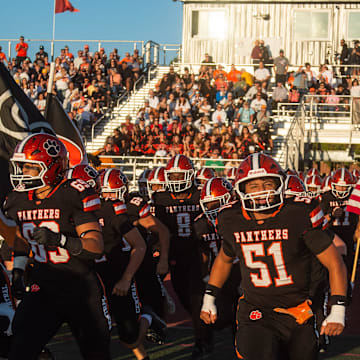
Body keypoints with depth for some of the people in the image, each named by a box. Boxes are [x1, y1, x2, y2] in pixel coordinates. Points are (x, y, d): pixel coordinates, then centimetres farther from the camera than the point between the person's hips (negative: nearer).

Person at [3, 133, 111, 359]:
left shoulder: (75, 196, -18)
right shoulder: (18, 200, 1)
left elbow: (96, 247, -23)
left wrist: (60, 239, -38)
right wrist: (17, 271, 11)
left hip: (82, 290, -4)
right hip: (44, 289, 4)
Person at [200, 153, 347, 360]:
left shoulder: (300, 216, -11)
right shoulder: (233, 221, -1)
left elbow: (335, 264, -7)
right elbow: (224, 259, 21)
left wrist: (338, 311, -14)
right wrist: (209, 298, 20)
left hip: (297, 316, 0)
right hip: (255, 314, 0)